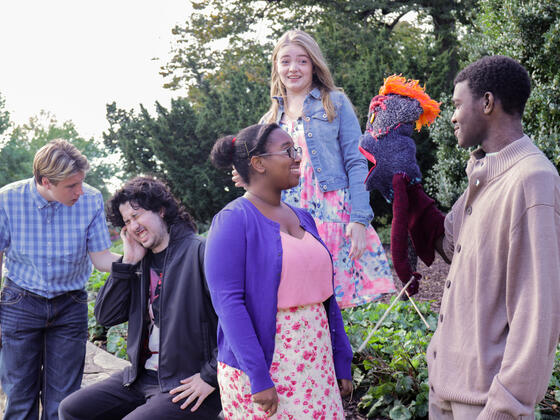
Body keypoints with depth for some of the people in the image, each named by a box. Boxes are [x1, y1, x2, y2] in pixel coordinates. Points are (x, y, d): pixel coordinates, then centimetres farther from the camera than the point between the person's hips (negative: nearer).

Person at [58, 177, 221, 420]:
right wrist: (128, 262, 0)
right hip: (143, 376, 8)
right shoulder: (141, 262, 12)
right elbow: (105, 316, 8)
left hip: (187, 385, -8)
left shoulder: (198, 252, -12)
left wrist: (211, 377, -17)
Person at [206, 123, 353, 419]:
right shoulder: (234, 220, -10)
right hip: (263, 365, -6)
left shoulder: (302, 217, 12)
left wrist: (342, 362, 12)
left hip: (316, 363, 6)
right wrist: (258, 378, -21)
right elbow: (227, 302, -17)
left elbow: (324, 290, 14)